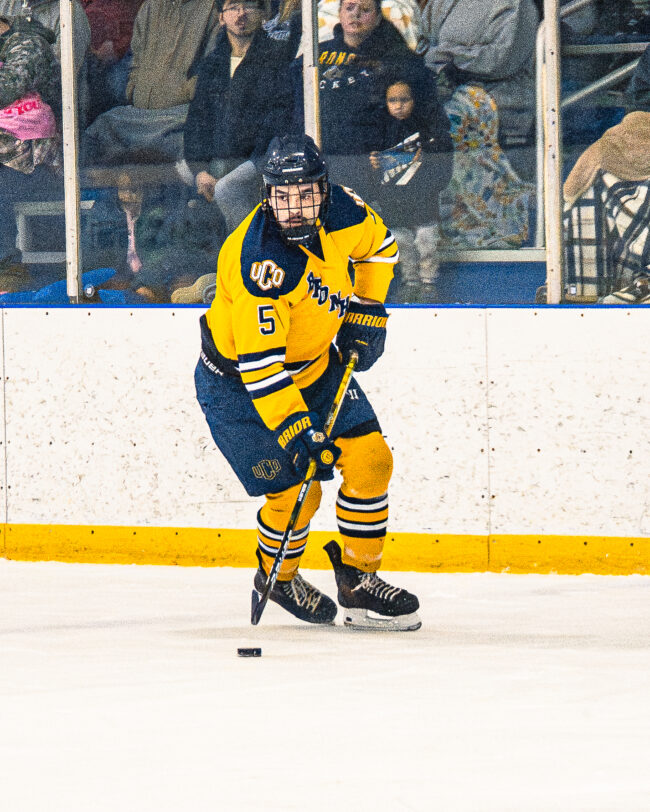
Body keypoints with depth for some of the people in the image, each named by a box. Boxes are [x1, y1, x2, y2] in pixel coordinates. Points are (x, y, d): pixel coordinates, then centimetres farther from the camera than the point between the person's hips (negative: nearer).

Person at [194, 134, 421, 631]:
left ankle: (360, 585, 14)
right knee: (296, 491, -10)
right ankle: (277, 579, 21)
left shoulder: (342, 212, -15)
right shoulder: (258, 259, -35)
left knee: (370, 461, -1)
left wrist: (365, 312, 4)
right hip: (238, 382, -7)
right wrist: (296, 431, -38)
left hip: (315, 365, 7)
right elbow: (259, 365, -36)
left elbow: (379, 245, 11)